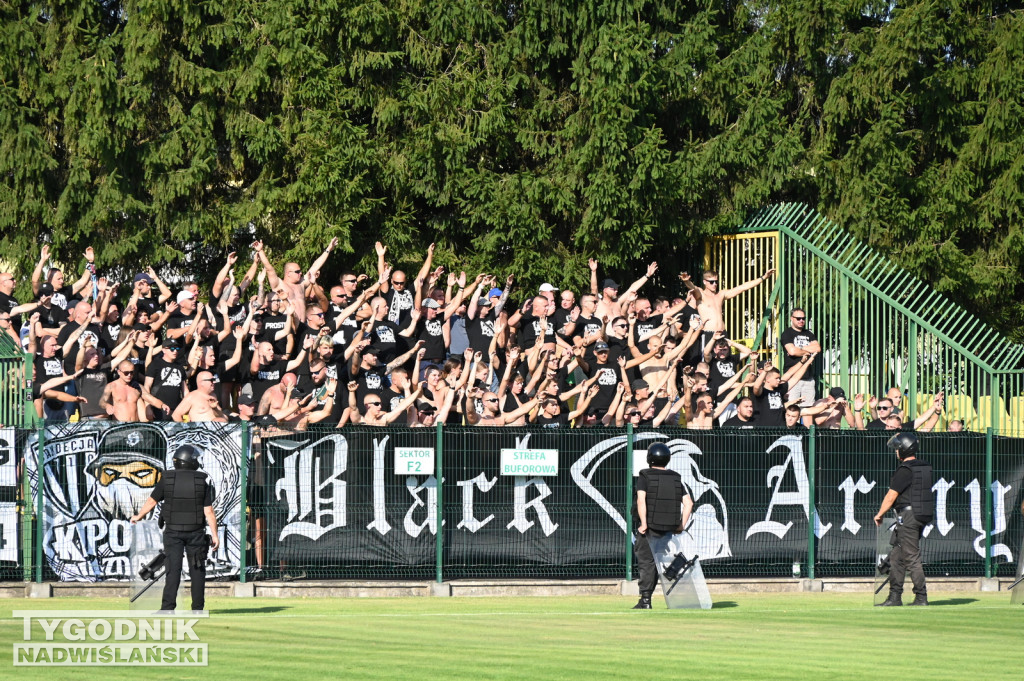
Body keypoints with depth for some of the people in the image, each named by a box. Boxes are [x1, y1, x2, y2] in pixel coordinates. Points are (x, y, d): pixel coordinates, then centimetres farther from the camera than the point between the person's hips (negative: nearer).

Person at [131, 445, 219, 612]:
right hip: (195, 532, 0)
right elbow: (209, 512, -6)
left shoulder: (167, 479, -3)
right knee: (197, 570, 7)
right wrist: (214, 535, -2)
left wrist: (138, 516, 24)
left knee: (173, 569, -3)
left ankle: (168, 607, -12)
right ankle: (197, 607, 7)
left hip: (173, 531, 0)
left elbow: (151, 501, 6)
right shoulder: (202, 482, -3)